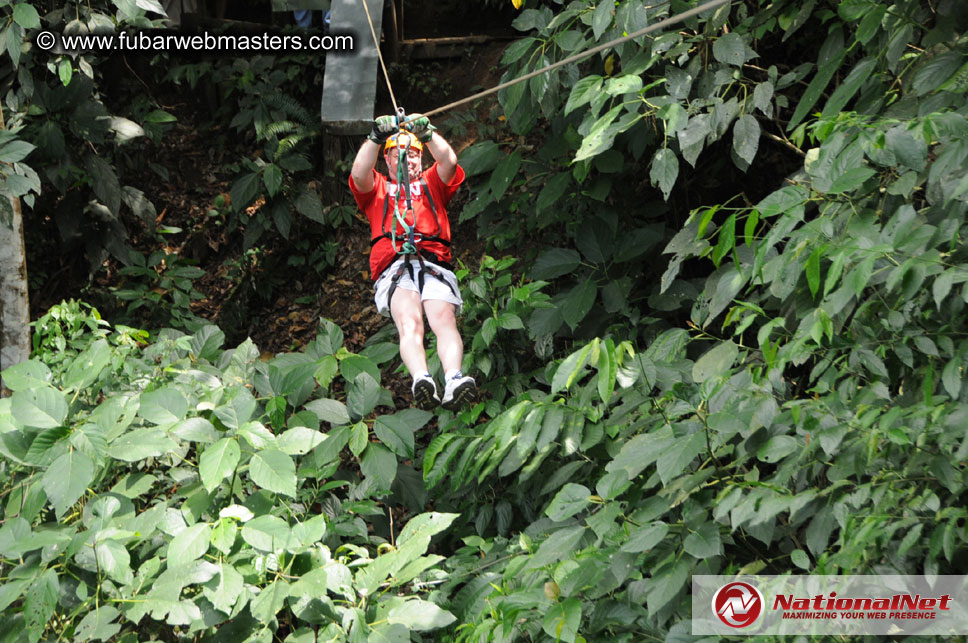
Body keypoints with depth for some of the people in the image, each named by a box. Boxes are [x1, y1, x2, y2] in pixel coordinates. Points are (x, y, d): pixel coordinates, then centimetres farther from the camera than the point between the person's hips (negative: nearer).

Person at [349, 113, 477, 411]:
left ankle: (454, 380, -52)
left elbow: (449, 162, 13)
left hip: (434, 265, 1)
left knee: (444, 319, -29)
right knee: (409, 322, -31)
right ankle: (421, 379, -55)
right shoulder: (378, 189, 32)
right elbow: (359, 174, 10)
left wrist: (427, 132, -1)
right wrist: (376, 137, -2)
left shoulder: (431, 185, 34)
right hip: (393, 269, -1)